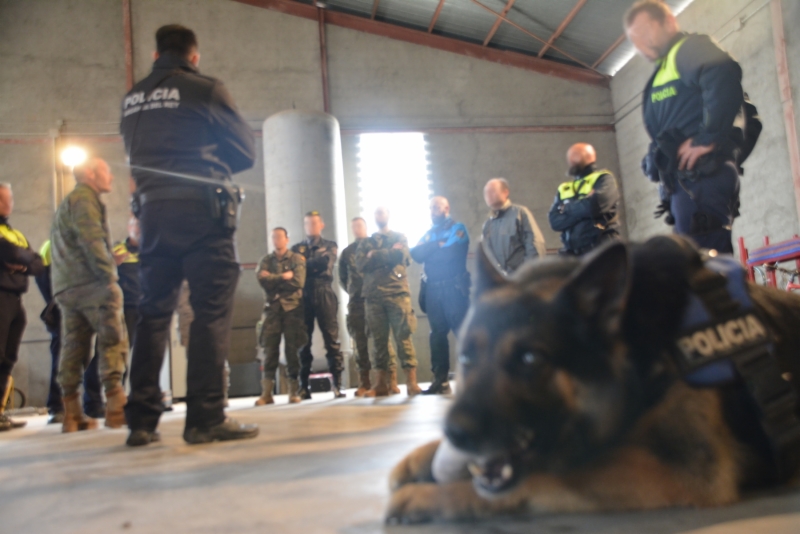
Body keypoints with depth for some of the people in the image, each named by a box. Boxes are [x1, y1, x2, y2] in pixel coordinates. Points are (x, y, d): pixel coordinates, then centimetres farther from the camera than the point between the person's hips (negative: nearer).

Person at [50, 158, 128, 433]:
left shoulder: (68, 202, 28)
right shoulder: (84, 198, -3)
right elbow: (91, 240, -16)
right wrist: (109, 275, -20)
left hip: (67, 286, 10)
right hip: (90, 282, -10)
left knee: (74, 347, 7)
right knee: (113, 340, -9)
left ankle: (72, 413, 7)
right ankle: (115, 405, -14)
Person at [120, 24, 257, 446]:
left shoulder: (132, 99, 16)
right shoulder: (205, 90, -1)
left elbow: (138, 154, 22)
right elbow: (246, 151, 4)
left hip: (152, 211, 6)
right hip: (202, 209, -5)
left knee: (152, 312, 9)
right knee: (211, 311, -4)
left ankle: (141, 420, 10)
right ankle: (205, 418, -6)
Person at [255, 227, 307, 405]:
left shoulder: (297, 259, 7)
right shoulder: (265, 261, 15)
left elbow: (298, 282, -9)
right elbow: (262, 280, -4)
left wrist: (273, 280, -6)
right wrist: (284, 277, -7)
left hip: (293, 307, -2)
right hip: (272, 308, 2)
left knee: (292, 349, -2)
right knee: (270, 348, -4)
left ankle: (294, 390, 4)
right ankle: (267, 392, -3)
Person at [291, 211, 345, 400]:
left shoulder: (330, 246, 16)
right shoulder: (296, 249, 20)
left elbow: (325, 262, -4)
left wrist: (305, 264, 1)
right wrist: (315, 265, -7)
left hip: (324, 296, -1)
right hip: (303, 297, 1)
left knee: (331, 339, -5)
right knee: (303, 342, -1)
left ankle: (337, 384, -3)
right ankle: (304, 387, 3)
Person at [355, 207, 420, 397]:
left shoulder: (400, 237, 14)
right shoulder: (365, 243, 20)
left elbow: (400, 255, -7)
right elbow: (360, 265, 2)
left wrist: (374, 255, 0)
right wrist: (388, 253, -4)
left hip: (397, 292, -2)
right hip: (374, 295, 3)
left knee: (403, 337, -8)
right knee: (379, 339, 1)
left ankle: (411, 381, -8)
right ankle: (382, 382, 4)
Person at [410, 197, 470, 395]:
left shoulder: (458, 228, 2)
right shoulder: (428, 234, 19)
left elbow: (451, 253, -13)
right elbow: (416, 254, 4)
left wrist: (429, 250, 0)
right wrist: (437, 245, -10)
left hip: (454, 288, -6)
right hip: (433, 289, 6)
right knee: (437, 334, 5)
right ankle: (440, 380, 10)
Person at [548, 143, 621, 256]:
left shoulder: (604, 179, 7)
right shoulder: (563, 189, 19)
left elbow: (596, 204, -14)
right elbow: (555, 221, 4)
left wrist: (568, 208, 4)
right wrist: (583, 209, -8)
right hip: (572, 254, 4)